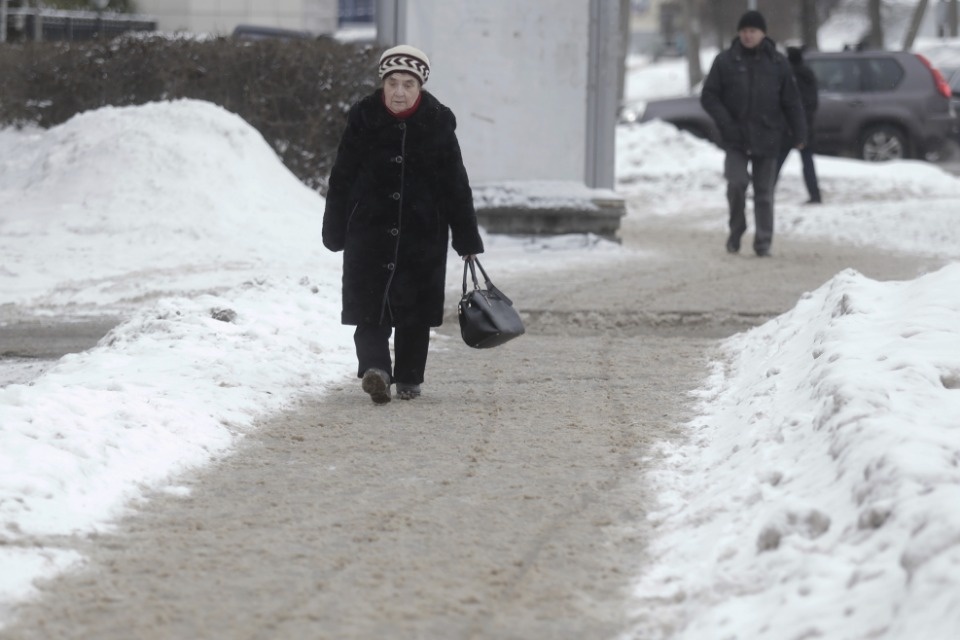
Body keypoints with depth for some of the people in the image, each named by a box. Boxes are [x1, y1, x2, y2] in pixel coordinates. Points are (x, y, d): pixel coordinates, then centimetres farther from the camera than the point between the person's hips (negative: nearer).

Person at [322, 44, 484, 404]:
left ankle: (409, 378, 20)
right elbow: (341, 179, 2)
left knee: (415, 311, 7)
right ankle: (375, 370, -22)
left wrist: (468, 240, 3)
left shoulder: (438, 123, -3)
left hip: (423, 233, 1)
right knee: (370, 308, -12)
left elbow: (456, 186, 2)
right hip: (370, 230, -1)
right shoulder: (363, 119, -4)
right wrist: (335, 232, 3)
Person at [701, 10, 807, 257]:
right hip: (736, 138, -1)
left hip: (767, 139, 1)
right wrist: (725, 123, -9)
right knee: (736, 183, -15)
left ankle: (763, 242, 13)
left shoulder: (777, 62, 3)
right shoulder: (725, 61, 0)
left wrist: (799, 133, 3)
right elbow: (709, 96, 2)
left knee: (764, 192, 5)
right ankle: (736, 232, 7)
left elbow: (791, 101, 6)